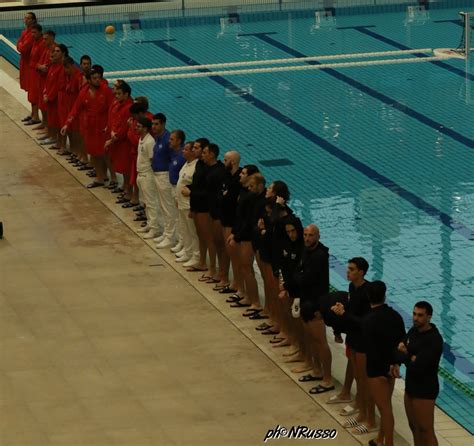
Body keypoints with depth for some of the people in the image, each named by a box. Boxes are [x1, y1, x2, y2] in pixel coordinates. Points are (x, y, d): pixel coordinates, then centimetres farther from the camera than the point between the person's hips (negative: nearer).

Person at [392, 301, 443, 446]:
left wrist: (404, 355, -9)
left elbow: (417, 366, -28)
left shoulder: (434, 340, -23)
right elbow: (401, 349, 8)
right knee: (414, 427, 18)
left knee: (426, 432, -2)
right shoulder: (414, 331, 4)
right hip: (410, 386, 9)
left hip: (425, 391, -9)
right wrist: (395, 364, -15)